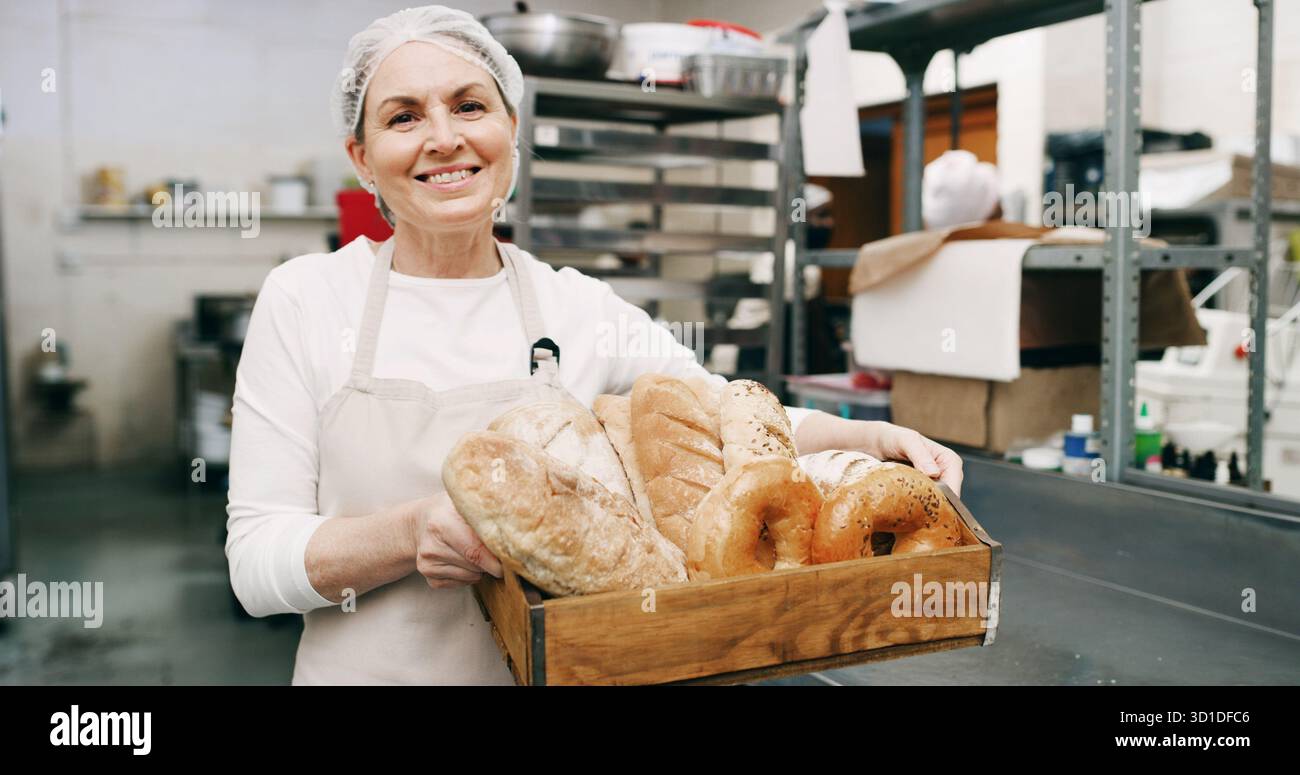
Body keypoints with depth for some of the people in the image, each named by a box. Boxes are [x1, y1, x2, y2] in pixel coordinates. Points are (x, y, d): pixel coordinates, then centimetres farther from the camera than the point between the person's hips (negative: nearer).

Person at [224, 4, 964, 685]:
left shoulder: (585, 312, -3)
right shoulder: (305, 298, -8)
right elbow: (256, 561, -11)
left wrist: (872, 437, -17)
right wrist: (410, 534, -28)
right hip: (369, 664, -2)